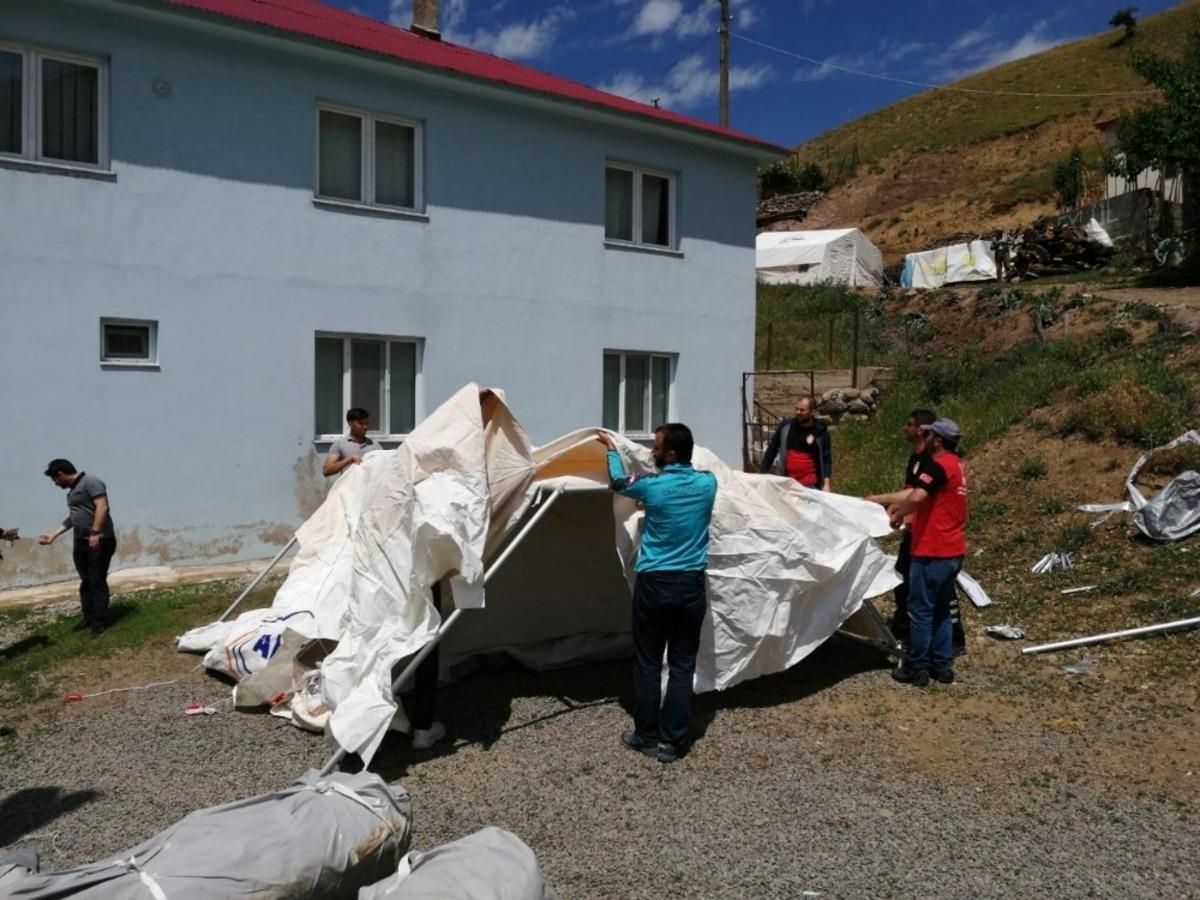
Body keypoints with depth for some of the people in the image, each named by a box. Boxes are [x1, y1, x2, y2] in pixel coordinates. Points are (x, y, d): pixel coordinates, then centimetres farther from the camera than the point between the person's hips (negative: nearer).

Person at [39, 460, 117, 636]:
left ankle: (99, 622, -4)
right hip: (81, 541, 9)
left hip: (99, 541, -9)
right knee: (86, 581, 12)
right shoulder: (72, 490, 20)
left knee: (97, 582, -7)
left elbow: (102, 507, -20)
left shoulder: (90, 482, -10)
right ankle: (89, 618, 20)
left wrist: (95, 532, -27)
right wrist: (53, 534, 25)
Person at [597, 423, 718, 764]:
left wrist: (611, 448, 28)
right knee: (682, 665, 8)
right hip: (692, 586, 3)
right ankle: (674, 741, 13)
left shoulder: (652, 486, -11)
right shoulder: (708, 483, -1)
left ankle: (646, 736, 20)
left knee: (647, 663, 11)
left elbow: (618, 482, 10)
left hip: (654, 584, -3)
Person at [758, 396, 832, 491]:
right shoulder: (786, 426, 1)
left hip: (810, 485, -2)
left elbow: (826, 459, -4)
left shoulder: (820, 431, -5)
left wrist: (826, 484, -14)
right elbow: (772, 449, 8)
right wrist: (762, 474, 5)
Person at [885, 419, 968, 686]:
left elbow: (917, 497, -30)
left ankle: (916, 668, 8)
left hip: (933, 552, -9)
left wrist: (897, 515, -13)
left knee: (920, 611, 1)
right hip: (953, 551, 9)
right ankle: (942, 666, 22)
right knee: (940, 611, 17)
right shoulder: (956, 465, 14)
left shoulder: (938, 464, -16)